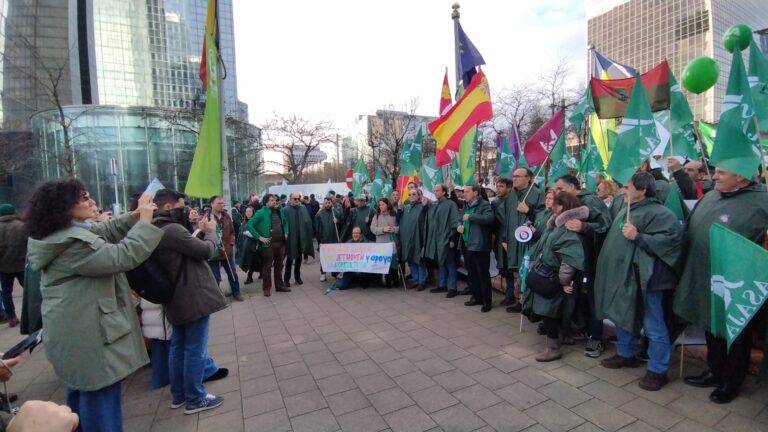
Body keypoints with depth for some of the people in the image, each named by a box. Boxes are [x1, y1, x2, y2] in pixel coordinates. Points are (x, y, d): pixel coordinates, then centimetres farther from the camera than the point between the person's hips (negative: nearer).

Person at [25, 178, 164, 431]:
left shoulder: (64, 235, 7)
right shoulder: (73, 242, -26)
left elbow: (104, 233, 15)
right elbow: (122, 257, -30)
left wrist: (134, 216, 0)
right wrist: (144, 221, -23)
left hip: (78, 332, 11)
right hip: (88, 336, -11)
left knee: (82, 394, 27)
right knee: (101, 399, 3)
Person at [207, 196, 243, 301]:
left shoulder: (226, 216, 7)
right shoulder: (207, 217, -13)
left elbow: (232, 231, 14)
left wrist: (231, 244, 2)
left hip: (227, 250, 5)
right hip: (213, 252, -5)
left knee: (233, 273, 16)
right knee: (215, 277, 7)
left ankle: (236, 293, 32)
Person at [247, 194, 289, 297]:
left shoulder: (279, 211, 7)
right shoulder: (261, 213, -11)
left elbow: (285, 223, 25)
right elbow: (249, 225, -14)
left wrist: (286, 232, 8)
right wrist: (259, 237, -16)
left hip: (281, 242, 6)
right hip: (268, 244, -5)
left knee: (279, 266, 15)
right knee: (267, 267, 6)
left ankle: (279, 286, 27)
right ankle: (267, 288, 17)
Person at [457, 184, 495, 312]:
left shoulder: (484, 205, -8)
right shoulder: (466, 206, 16)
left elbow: (489, 218, -25)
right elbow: (461, 220, 24)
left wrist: (470, 217, -20)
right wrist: (459, 225, 1)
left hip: (479, 246, -8)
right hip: (467, 245, 8)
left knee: (483, 274, 0)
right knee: (471, 274, 15)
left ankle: (487, 301, 10)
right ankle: (476, 297, 28)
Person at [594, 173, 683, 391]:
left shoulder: (658, 213, -14)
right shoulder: (627, 210, 14)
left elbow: (672, 238, -25)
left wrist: (638, 237, -25)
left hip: (644, 280, -9)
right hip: (622, 276, 10)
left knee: (653, 326, 3)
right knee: (623, 316, 20)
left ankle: (657, 370, 16)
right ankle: (626, 353, 38)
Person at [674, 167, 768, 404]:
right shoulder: (710, 196, 4)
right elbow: (690, 230, 15)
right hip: (705, 281, 6)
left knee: (735, 335, 14)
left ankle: (731, 382, 34)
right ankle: (715, 371, 41)